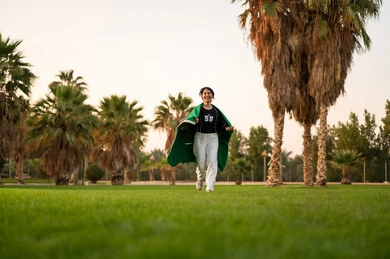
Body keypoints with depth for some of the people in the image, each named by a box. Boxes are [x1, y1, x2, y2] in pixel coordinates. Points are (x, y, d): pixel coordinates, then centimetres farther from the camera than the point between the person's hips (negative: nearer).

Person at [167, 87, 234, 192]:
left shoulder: (216, 111, 8)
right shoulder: (198, 109, 2)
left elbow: (222, 124, 11)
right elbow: (189, 120, -7)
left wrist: (228, 128, -10)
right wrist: (194, 122, -30)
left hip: (213, 137, 1)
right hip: (200, 137, -1)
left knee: (212, 161, -13)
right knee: (201, 162, -2)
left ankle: (210, 186, -14)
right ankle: (200, 177, 31)